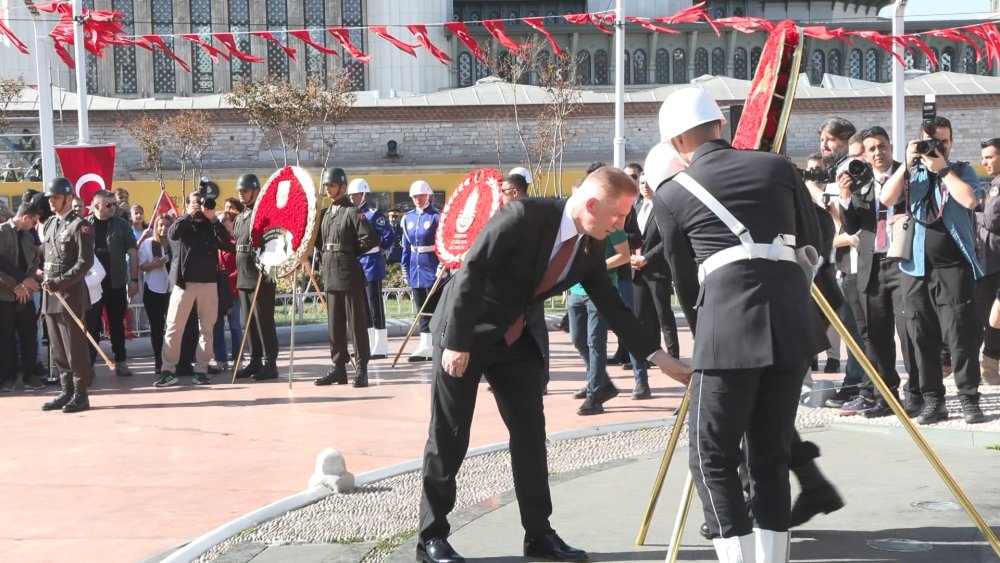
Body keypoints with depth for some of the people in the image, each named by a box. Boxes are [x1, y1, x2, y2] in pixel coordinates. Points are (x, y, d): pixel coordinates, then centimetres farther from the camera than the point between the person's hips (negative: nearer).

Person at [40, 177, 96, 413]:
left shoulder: (80, 225, -8)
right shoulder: (49, 224, 15)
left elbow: (85, 262, -14)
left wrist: (60, 282, -19)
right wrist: (46, 278, 9)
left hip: (71, 294, -8)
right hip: (50, 295, 8)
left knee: (75, 347, -5)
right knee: (57, 349, 10)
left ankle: (80, 394, 1)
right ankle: (67, 391, 17)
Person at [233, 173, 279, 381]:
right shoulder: (240, 218, 17)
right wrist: (238, 272, 18)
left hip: (261, 277, -9)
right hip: (243, 277, 9)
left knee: (264, 322, -5)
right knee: (249, 323, 12)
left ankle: (270, 364, 0)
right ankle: (255, 361, 19)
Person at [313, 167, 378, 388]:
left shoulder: (353, 212, -9)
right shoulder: (325, 214, 14)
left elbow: (371, 239, -17)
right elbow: (318, 240, 22)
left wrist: (351, 252, -8)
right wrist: (328, 254, 2)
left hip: (349, 276, -7)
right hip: (330, 276, 8)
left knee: (356, 323, -3)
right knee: (335, 324, 11)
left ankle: (362, 369, 1)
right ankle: (339, 367, 18)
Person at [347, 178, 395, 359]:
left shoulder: (373, 214, -11)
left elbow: (390, 236, -15)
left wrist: (378, 250, -5)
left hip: (371, 265, -8)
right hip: (356, 266, 8)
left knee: (375, 307, -5)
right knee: (363, 308, 11)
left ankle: (380, 347, -1)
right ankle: (369, 345, 18)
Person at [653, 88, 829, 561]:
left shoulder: (671, 194, 8)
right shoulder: (778, 167, 14)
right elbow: (813, 244, 20)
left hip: (727, 328, -4)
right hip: (792, 323, 4)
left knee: (713, 458, 5)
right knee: (772, 454, 12)